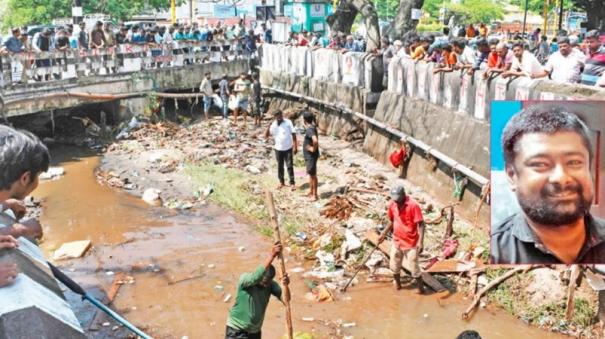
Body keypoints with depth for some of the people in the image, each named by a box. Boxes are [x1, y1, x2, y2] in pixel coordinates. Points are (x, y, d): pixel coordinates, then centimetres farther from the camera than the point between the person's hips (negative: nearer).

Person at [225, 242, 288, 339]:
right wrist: (272, 256, -51)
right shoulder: (244, 279, -21)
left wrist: (285, 285, -42)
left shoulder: (270, 284, -7)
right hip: (236, 330, -5)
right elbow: (256, 277, -43)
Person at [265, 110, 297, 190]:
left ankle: (292, 183, 6)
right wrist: (269, 126, -20)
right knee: (280, 166, 12)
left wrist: (295, 146, -9)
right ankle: (281, 182, 26)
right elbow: (266, 136, -8)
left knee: (290, 166, -1)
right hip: (278, 149, 3)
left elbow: (293, 134, -6)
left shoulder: (288, 122, -9)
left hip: (288, 148, -3)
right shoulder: (273, 125, -4)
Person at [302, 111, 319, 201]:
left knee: (313, 175, 0)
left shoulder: (310, 129, -24)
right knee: (310, 174, 20)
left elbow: (315, 140, -40)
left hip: (311, 156, -10)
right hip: (308, 156, 10)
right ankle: (311, 191, 33)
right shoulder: (311, 127, 6)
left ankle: (315, 195, 8)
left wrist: (313, 149, -25)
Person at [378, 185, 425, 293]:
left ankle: (420, 286, 23)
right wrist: (384, 234, 13)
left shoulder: (413, 205, -22)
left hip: (411, 242, -6)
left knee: (413, 267, 2)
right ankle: (397, 283, 39)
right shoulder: (392, 204, -4)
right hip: (396, 240, 6)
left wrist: (420, 241, -29)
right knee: (394, 265, 17)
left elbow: (421, 224, -21)